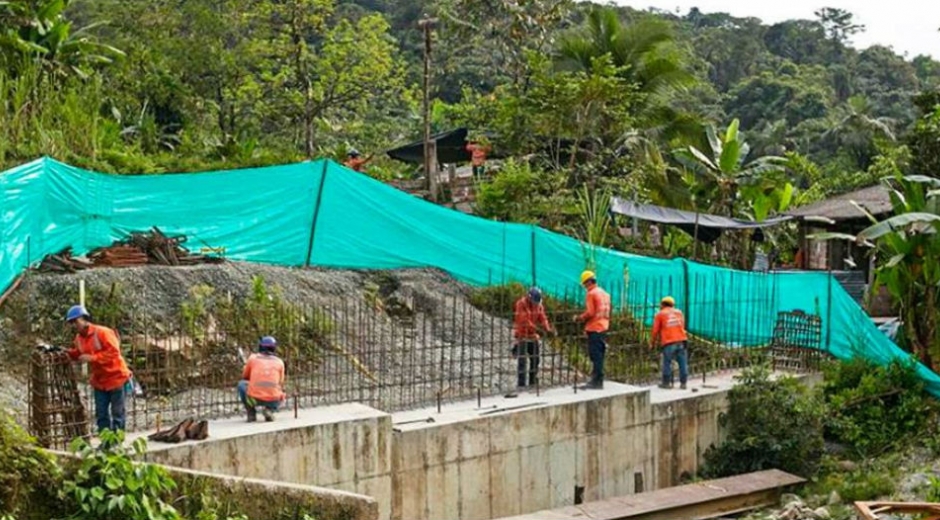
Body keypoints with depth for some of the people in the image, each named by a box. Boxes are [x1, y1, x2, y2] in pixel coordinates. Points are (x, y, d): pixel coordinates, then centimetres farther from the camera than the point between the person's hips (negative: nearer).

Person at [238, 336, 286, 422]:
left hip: (254, 398, -1)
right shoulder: (279, 362, 16)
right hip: (272, 400, 1)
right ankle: (269, 410, 5)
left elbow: (245, 377, 28)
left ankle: (251, 413, 18)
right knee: (280, 399, 39)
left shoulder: (253, 358, 13)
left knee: (241, 384, 31)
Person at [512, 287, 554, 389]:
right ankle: (521, 384, -6)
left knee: (535, 359, 11)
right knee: (522, 361, -9)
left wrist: (548, 329, -21)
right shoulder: (521, 304, -16)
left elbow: (543, 318, -2)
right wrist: (537, 328, -33)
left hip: (533, 336, 7)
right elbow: (524, 320, -24)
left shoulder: (539, 305, 5)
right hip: (522, 336, -7)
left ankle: (533, 382, 23)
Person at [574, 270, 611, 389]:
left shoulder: (591, 294, -10)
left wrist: (579, 318, -1)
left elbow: (589, 313, -16)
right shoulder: (604, 293, 15)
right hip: (604, 327, 8)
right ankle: (596, 380, 13)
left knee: (595, 356, -7)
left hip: (594, 329, -8)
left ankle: (597, 381, -7)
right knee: (599, 356, 11)